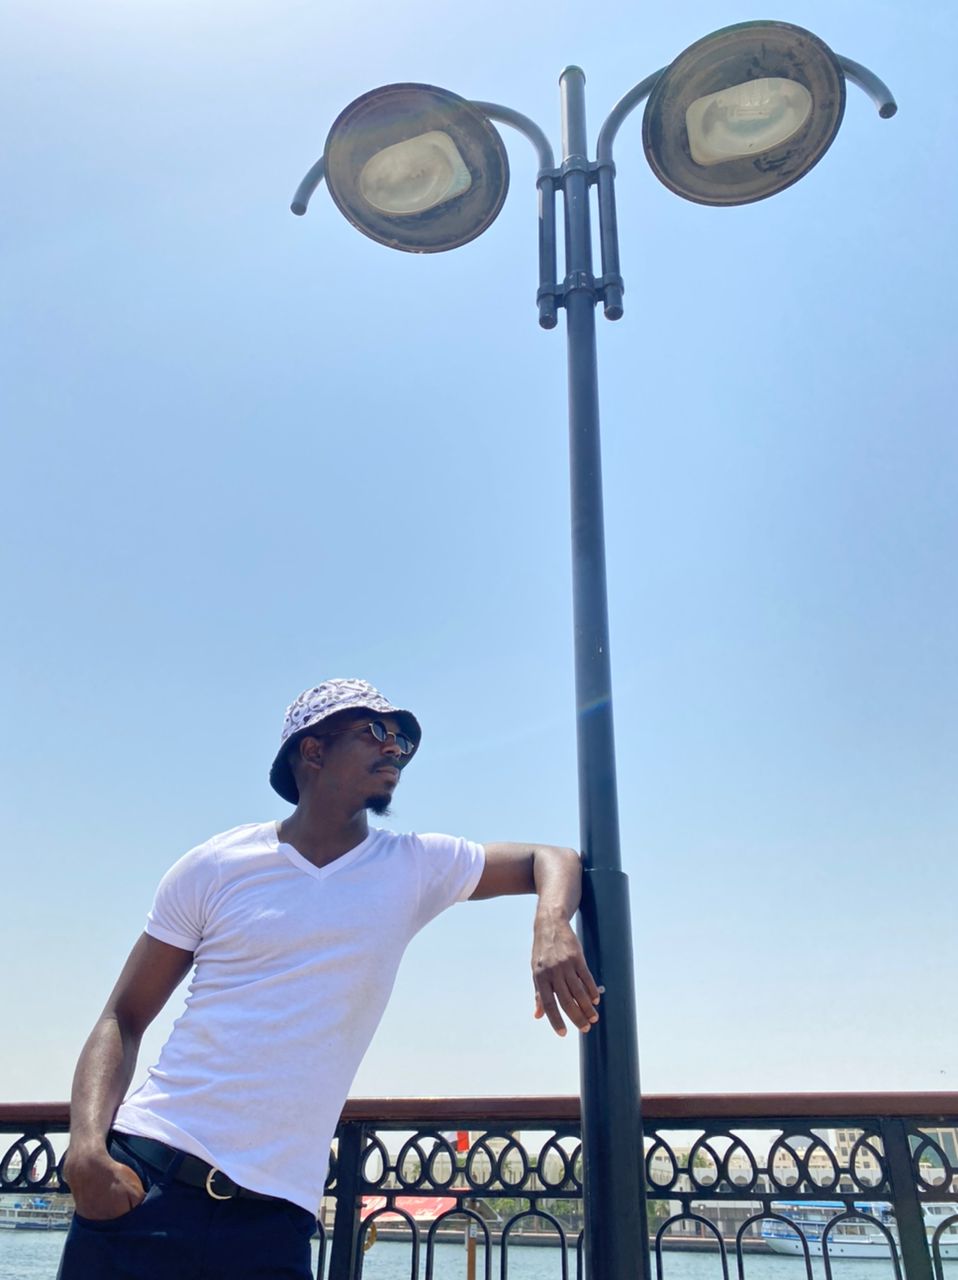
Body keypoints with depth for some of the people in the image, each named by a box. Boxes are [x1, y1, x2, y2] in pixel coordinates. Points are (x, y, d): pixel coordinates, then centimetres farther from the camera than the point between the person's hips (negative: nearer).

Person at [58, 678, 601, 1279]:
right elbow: (124, 1018, 3)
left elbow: (550, 860, 6)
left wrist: (552, 928, -16)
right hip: (145, 1176, 0)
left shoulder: (415, 867, 3)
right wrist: (87, 1148, -14)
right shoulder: (215, 867, -1)